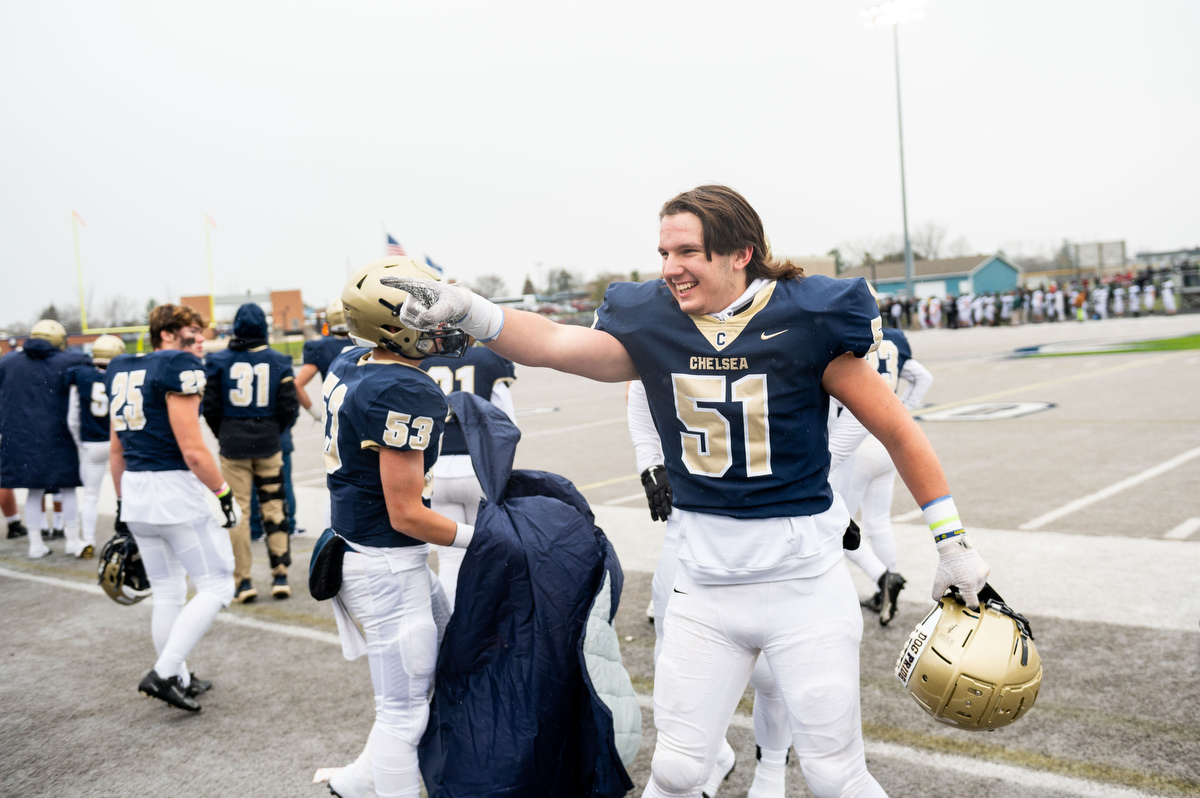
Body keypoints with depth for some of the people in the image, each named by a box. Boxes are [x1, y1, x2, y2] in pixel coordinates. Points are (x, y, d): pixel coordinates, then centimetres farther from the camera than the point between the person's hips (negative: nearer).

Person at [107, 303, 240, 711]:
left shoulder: (120, 370, 13)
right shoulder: (180, 368, -12)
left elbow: (116, 450, 18)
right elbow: (192, 450, -18)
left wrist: (123, 503, 25)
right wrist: (224, 493, -8)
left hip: (136, 493, 9)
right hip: (176, 490, -9)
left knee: (167, 593, 19)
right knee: (216, 587, 3)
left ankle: (179, 679, 28)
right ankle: (163, 673, -2)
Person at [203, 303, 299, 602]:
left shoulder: (219, 361, -3)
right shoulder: (278, 362, -2)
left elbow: (210, 408, 0)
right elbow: (288, 408, -2)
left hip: (233, 444, 0)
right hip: (268, 444, 1)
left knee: (237, 512, 6)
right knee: (273, 508, 9)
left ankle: (243, 581, 9)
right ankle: (280, 576, 10)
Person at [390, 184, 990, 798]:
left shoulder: (807, 319, -11)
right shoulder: (653, 324, -2)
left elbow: (897, 432, -4)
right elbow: (553, 344, -13)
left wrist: (952, 543, 0)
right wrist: (462, 310, -29)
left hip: (803, 582, -3)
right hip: (703, 584, 3)